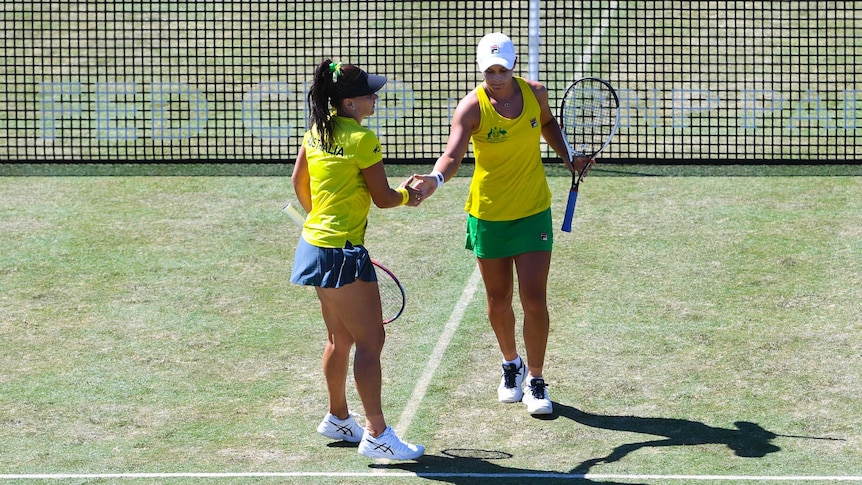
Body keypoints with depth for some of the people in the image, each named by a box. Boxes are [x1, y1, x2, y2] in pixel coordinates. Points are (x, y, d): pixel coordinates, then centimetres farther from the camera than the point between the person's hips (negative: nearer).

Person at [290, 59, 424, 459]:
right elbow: (383, 198, -11)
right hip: (343, 253, -9)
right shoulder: (361, 138, -17)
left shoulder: (316, 132, 7)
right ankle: (376, 434, -10)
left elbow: (299, 182, 19)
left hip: (316, 242, 9)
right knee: (371, 339, -8)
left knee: (341, 337, 20)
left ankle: (337, 419, 32)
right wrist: (407, 196, 10)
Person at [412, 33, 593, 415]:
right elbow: (453, 154, -31)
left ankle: (536, 382, 8)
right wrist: (435, 178, -51)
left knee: (534, 300, -5)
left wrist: (568, 157, 6)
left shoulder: (535, 93, -6)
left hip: (533, 214, 1)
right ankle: (511, 365, 38)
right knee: (498, 301, 13)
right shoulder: (472, 108, -16)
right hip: (487, 216, -1)